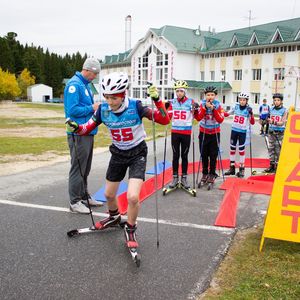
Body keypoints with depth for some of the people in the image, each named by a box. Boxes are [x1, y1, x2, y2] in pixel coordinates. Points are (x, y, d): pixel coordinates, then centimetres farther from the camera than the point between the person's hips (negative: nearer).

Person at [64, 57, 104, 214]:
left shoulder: (85, 84, 15)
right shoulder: (74, 84, -14)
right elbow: (73, 110, -22)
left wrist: (97, 107, 3)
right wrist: (92, 108, -14)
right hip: (78, 134, -9)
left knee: (85, 168, 17)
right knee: (78, 168, -3)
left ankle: (84, 196, 28)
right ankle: (74, 202, 7)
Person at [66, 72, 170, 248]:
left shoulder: (135, 106, -23)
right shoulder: (104, 109, -13)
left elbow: (165, 120, -25)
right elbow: (87, 128, -4)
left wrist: (157, 100, -38)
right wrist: (76, 128, -25)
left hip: (137, 154, -4)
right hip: (118, 154, 4)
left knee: (132, 197, -20)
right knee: (109, 194, 16)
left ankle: (130, 229, 7)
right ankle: (114, 217, 49)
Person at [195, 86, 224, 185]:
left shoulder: (218, 105, -7)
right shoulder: (202, 103, -5)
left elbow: (220, 120, -17)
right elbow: (198, 118, -17)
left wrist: (213, 109, -24)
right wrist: (205, 107, -25)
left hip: (215, 133, -1)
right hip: (203, 133, 1)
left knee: (213, 155, 2)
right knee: (204, 155, 8)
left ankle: (212, 174, 15)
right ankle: (205, 173, 22)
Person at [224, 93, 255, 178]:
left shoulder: (248, 109, -7)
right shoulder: (236, 107, 1)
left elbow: (252, 123, -11)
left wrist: (251, 114, -25)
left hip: (242, 132, -3)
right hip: (234, 130, 4)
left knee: (241, 150, 0)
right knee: (232, 148, 8)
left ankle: (242, 169, 11)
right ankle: (232, 168, 19)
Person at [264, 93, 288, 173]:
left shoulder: (284, 110, -5)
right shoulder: (271, 109, 8)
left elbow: (282, 122, -15)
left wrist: (274, 122, -29)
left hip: (280, 133, -4)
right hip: (271, 132, 5)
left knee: (278, 150, -4)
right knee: (271, 149, 8)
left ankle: (277, 166, 4)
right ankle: (272, 165, 18)